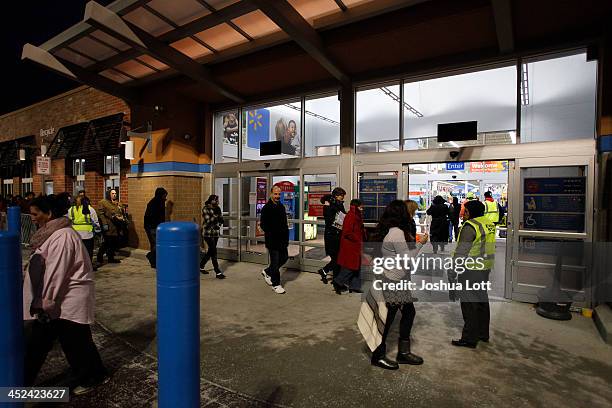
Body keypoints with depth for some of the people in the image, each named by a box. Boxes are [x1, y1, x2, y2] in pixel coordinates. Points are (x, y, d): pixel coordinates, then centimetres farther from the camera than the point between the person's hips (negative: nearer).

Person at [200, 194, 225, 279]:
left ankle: (201, 266, 34)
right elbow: (208, 221, -17)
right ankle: (218, 272, -5)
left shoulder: (217, 208, 8)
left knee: (211, 251, 14)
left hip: (216, 233, 7)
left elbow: (221, 220, 13)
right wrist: (215, 215, -20)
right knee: (214, 252, -8)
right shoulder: (205, 209, -9)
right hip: (208, 233, -7)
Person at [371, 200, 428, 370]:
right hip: (393, 283, -10)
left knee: (409, 312, 16)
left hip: (399, 282, 10)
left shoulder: (390, 231, 9)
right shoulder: (397, 232, -20)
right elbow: (407, 259, -18)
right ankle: (378, 355, 20)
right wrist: (420, 243, -8)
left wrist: (411, 241, 12)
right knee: (388, 318, 3)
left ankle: (403, 352, 30)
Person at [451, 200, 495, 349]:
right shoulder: (489, 224, 10)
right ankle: (483, 334, 32)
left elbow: (461, 251, -20)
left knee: (469, 303, -1)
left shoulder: (470, 226, -18)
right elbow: (487, 247, 17)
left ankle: (469, 339, 7)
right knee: (482, 299, 19)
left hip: (471, 269, -9)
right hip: (485, 268, 9)